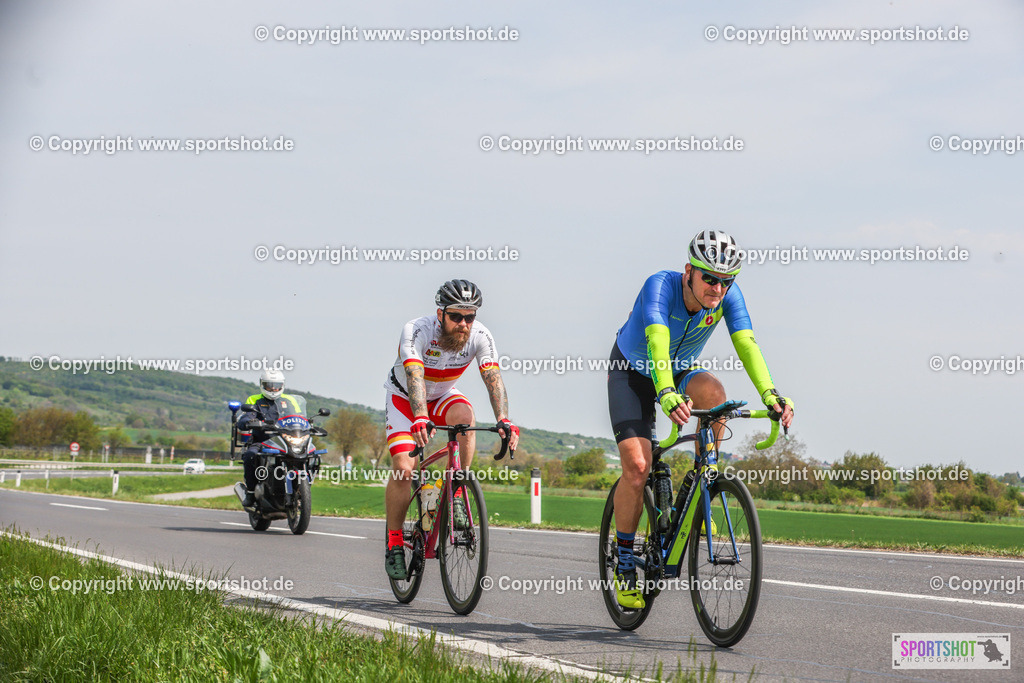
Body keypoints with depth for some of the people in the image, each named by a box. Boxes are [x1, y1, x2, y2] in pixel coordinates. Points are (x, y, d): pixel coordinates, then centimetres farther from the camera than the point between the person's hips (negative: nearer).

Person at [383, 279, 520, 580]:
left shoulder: (480, 336, -24)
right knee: (403, 468, -17)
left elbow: (493, 377, -33)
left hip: (443, 396, 2)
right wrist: (420, 418, -63)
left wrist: (503, 420, -50)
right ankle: (394, 543, -1)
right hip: (405, 397, -2)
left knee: (465, 416, -33)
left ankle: (456, 494, -20)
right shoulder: (417, 331, -34)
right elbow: (415, 377, -47)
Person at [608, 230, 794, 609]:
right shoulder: (660, 286, -32)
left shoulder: (728, 295, -21)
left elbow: (746, 343, -31)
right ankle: (624, 561, 0)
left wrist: (770, 394, -48)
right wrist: (667, 394, -65)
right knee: (637, 467, -20)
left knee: (712, 391, -33)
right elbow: (657, 343, -47)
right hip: (633, 374, -3)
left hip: (681, 372, 3)